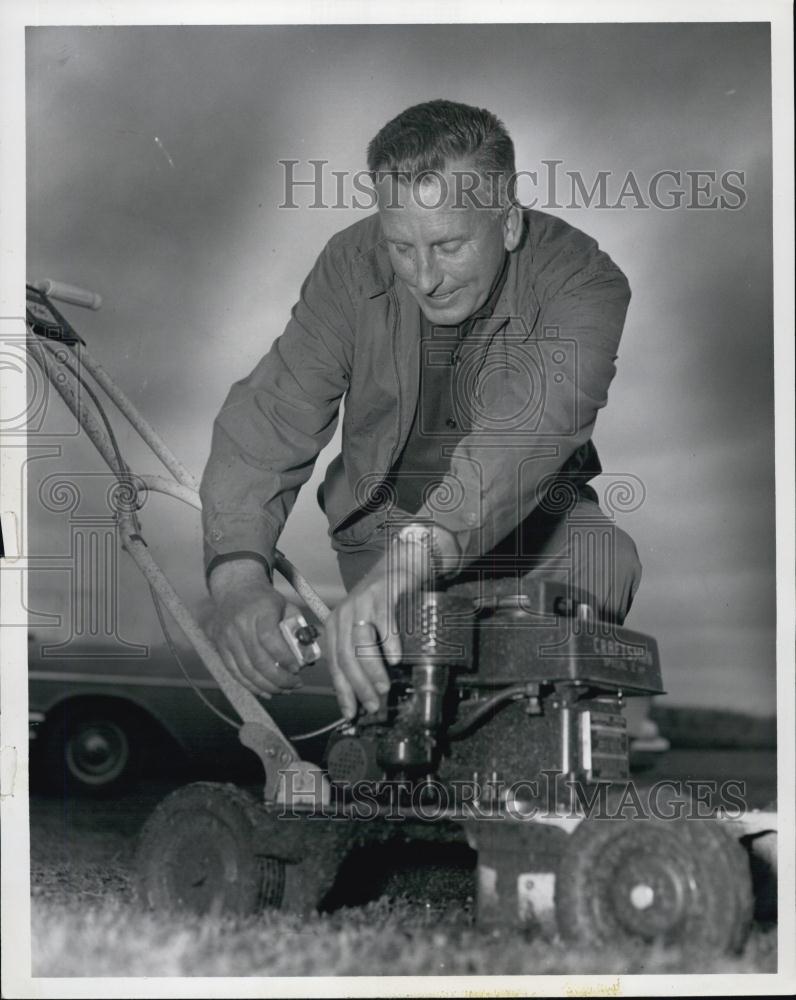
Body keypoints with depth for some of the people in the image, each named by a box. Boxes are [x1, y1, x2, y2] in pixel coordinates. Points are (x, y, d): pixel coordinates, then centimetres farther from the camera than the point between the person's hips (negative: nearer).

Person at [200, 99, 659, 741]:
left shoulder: (582, 279, -26)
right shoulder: (352, 267, -17)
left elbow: (535, 420, -45)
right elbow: (269, 423, -21)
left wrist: (411, 556, -62)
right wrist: (239, 575, -42)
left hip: (534, 514, -1)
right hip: (385, 512, 1)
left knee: (611, 568, -31)